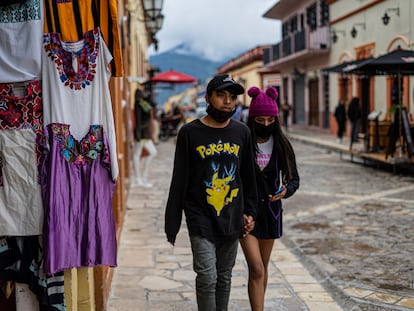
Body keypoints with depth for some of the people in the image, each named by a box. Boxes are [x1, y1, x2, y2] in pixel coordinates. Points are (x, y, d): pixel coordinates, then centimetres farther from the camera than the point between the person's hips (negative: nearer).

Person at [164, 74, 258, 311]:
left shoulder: (242, 132, 4)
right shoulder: (190, 133, -6)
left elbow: (249, 176, 13)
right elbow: (179, 182, -4)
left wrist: (250, 212, 10)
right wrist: (172, 225, -4)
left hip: (232, 219, 4)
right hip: (201, 220, -3)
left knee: (224, 277, 13)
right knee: (207, 277, -9)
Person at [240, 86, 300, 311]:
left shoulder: (281, 145, -2)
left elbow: (294, 178, 1)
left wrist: (286, 190, -20)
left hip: (270, 210, 4)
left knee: (262, 268, 17)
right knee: (256, 270, -12)